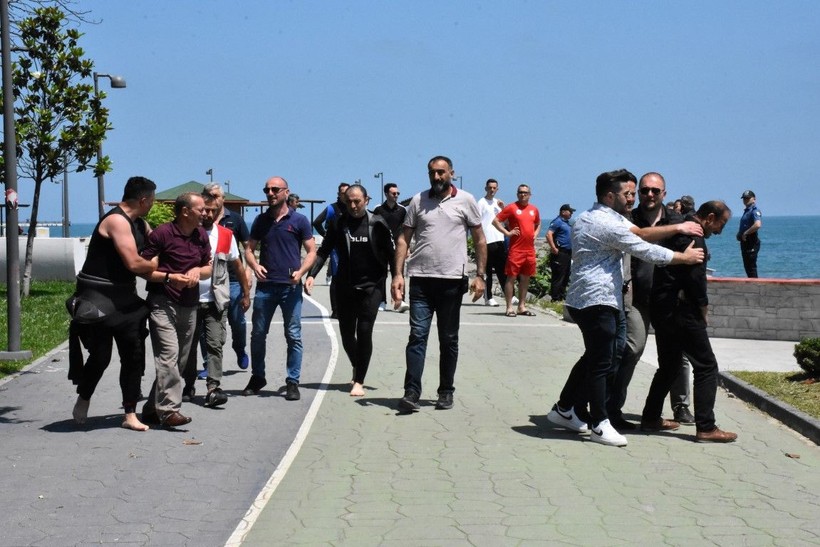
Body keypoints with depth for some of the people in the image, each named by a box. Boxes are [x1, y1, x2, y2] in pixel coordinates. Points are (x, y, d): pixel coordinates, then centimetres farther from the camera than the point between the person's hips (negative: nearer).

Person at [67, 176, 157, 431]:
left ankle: (130, 415, 11)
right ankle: (82, 401, 22)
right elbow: (134, 263, -23)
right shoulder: (117, 221, -18)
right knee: (101, 355, -5)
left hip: (124, 298, 9)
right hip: (99, 297, -9)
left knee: (134, 354, 5)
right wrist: (157, 266, -4)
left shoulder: (139, 224, 13)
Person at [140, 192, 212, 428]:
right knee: (168, 355, -18)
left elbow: (209, 268, 21)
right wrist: (169, 277, -24)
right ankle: (169, 410, -20)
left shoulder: (201, 236, 12)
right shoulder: (162, 234, -10)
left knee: (180, 360, 9)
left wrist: (198, 271, -2)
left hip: (189, 306, 8)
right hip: (163, 304, -7)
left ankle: (153, 409, 19)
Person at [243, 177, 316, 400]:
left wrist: (301, 271, -15)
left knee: (293, 336, -1)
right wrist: (254, 265, -7)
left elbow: (311, 251, 2)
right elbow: (249, 249, 14)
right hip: (265, 285, 3)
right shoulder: (261, 220, 10)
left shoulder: (299, 220, 1)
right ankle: (257, 377, 23)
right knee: (258, 334, 8)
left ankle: (293, 382, 7)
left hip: (290, 287, -3)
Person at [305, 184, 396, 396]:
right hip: (345, 287, 3)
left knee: (364, 331, -9)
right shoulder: (338, 224, 2)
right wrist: (311, 275, -10)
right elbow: (323, 251, 4)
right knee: (346, 333, 8)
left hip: (371, 286, -3)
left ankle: (359, 381, -1)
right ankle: (357, 367, 36)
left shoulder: (377, 224, -3)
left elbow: (391, 254, 1)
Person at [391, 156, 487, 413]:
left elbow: (479, 240, 6)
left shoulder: (465, 201, 3)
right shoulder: (418, 201, 7)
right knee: (418, 335, -6)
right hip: (421, 278, 1)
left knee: (448, 339, 9)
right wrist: (398, 274, -2)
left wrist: (480, 276, -1)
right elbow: (404, 238, 7)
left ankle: (446, 392, 19)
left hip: (452, 280, -1)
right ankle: (411, 392, -7)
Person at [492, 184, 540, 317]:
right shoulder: (511, 208, -4)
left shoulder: (534, 209, 12)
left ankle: (522, 306, 17)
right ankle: (509, 308, -3)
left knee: (526, 278, 10)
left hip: (530, 249, 6)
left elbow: (538, 224, 30)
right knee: (511, 277, -5)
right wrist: (507, 232, -11)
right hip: (516, 249, -6)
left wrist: (536, 234, 12)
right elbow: (495, 220, -5)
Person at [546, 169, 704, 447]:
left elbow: (639, 232, 19)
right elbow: (646, 251, -13)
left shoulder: (589, 217, 17)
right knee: (601, 362, -6)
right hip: (597, 300, -11)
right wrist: (684, 257, -1)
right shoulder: (608, 224, -16)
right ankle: (599, 425, -1)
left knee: (593, 356, 19)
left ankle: (563, 409, 26)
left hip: (584, 299, 11)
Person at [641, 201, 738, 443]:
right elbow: (696, 279, -18)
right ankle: (706, 427, -5)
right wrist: (703, 311, -6)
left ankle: (650, 417, 24)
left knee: (669, 366, 20)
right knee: (706, 367, -4)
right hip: (681, 310, -10)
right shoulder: (694, 237, -14)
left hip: (661, 309, 10)